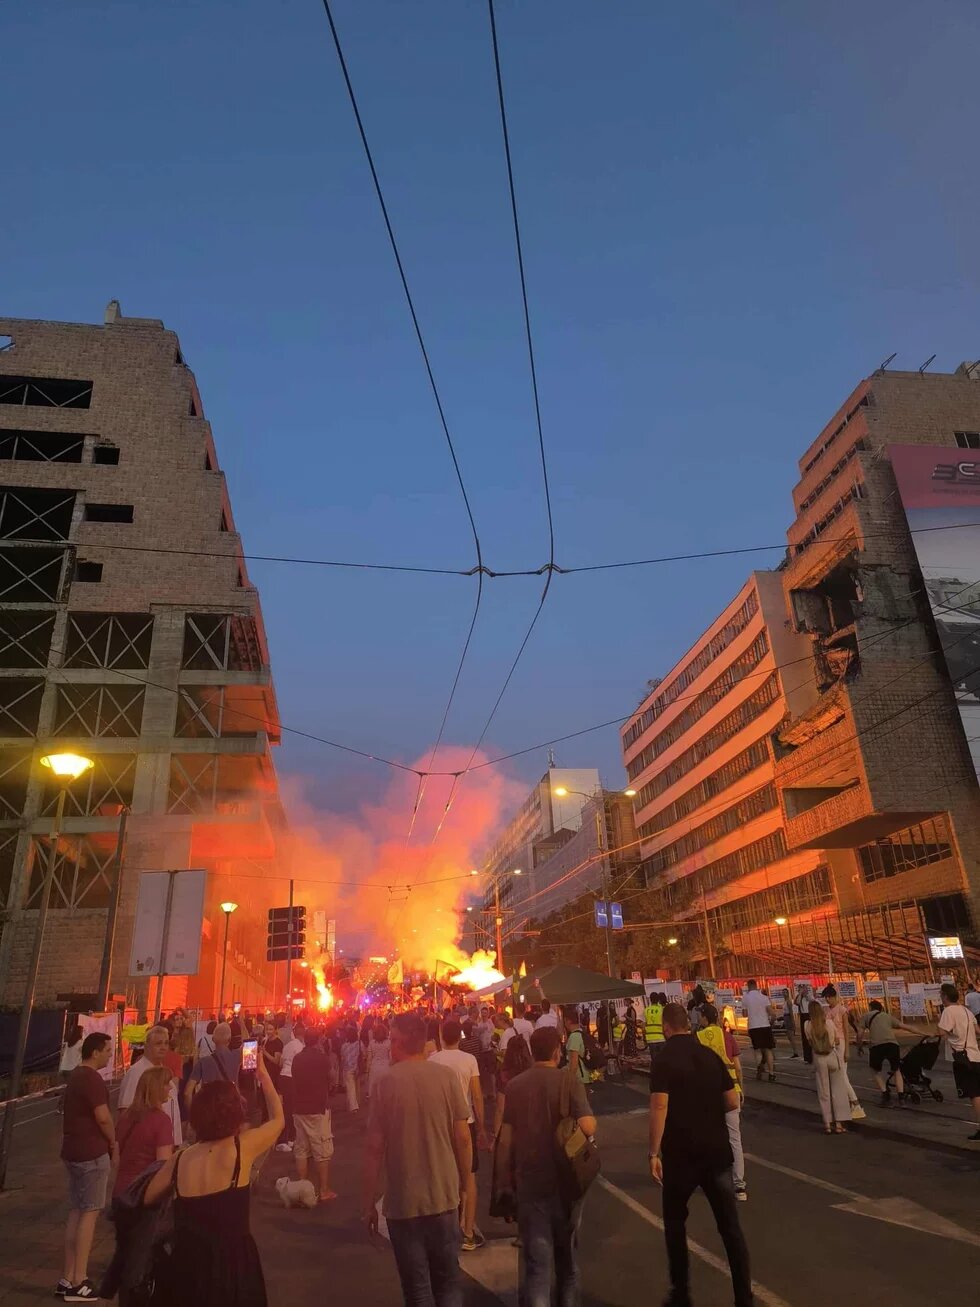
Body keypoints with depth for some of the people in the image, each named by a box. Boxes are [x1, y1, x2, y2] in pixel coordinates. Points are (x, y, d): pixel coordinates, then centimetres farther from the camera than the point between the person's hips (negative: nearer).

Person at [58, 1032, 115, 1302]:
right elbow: (103, 1117, -22)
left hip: (74, 1151, 9)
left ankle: (68, 1278, 20)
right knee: (89, 1213, -1)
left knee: (76, 1212, 14)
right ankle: (78, 1282, 3)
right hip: (91, 1153, -9)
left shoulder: (76, 1076, 12)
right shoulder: (92, 1079, -19)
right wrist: (114, 1143, -5)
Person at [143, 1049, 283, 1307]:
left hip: (187, 1265, 3)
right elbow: (277, 1119, 7)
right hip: (232, 1265, -3)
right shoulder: (242, 1147, -12)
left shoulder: (179, 1159, -2)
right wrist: (263, 1073, 18)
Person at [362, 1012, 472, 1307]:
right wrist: (463, 1185, 9)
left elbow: (375, 1148, -9)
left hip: (403, 1201, -1)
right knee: (448, 1281, 20)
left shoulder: (387, 1082, -12)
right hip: (444, 1196, 2)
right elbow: (463, 1137, -5)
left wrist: (369, 1203, 2)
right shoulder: (446, 1076, -8)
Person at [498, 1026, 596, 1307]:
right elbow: (588, 1127, -22)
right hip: (564, 1179, 0)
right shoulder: (568, 1080, -12)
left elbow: (506, 1139, -1)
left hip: (528, 1181, 1)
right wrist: (592, 1120, 1)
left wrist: (508, 1175, 12)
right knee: (566, 1252, 23)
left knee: (535, 1259, 4)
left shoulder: (514, 1086, -3)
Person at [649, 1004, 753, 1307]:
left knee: (675, 1223, 17)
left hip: (680, 1155, -3)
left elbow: (660, 1106, -21)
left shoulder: (663, 1059, -12)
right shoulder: (710, 1055, 2)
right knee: (730, 1227, 10)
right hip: (717, 1151, 3)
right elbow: (732, 1102, 5)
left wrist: (654, 1152, -16)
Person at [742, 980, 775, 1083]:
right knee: (768, 1050, 9)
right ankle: (771, 1073, 6)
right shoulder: (764, 997, -6)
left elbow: (745, 1014, 1)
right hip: (765, 1025, -1)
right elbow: (770, 1012, -11)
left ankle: (758, 1071, -1)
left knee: (758, 1050, 13)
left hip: (753, 1027, 1)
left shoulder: (745, 998, -2)